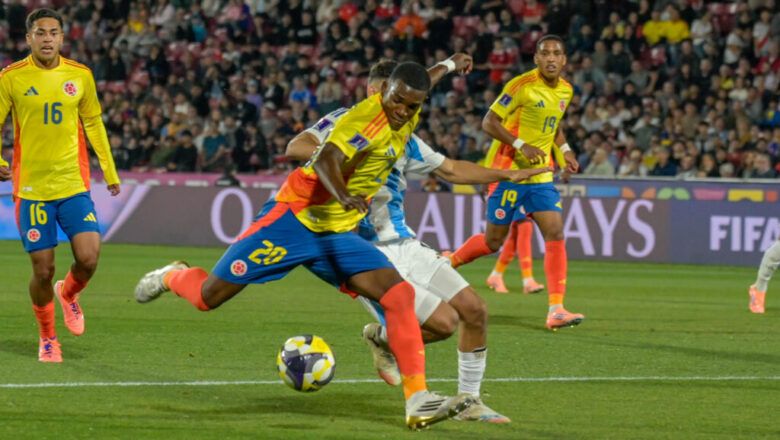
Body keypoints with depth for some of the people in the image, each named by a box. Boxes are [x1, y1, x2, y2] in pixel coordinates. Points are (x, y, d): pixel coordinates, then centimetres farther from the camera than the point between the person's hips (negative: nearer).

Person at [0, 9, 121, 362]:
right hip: (31, 187, -2)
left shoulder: (80, 76, 5)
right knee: (43, 270, -1)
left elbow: (93, 124, 16)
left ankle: (68, 294, 24)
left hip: (74, 185, 2)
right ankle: (47, 338, 22)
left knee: (88, 258, -12)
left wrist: (110, 171, 16)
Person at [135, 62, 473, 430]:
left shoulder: (407, 120, 3)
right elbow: (327, 160, -39)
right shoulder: (368, 118, -22)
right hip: (295, 218, -7)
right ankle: (171, 277, 36)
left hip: (338, 234, 7)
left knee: (399, 296, -13)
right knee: (209, 296, 0)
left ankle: (418, 402, -15)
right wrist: (343, 196, -55)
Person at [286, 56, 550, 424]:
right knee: (444, 321, -18)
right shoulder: (343, 123, -9)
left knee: (474, 310, 0)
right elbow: (295, 148, -26)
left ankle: (469, 401, 16)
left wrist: (508, 175, 22)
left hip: (406, 245, 8)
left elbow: (450, 169, 25)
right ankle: (380, 338, 12)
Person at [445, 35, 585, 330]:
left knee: (555, 234, -9)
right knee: (493, 241, 3)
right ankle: (446, 263, 31)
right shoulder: (522, 86, -15)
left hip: (541, 175, 6)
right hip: (509, 171, -6)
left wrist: (565, 150, 9)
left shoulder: (565, 90, 7)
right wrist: (521, 145, -25)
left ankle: (556, 310, -12)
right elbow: (489, 123, -14)